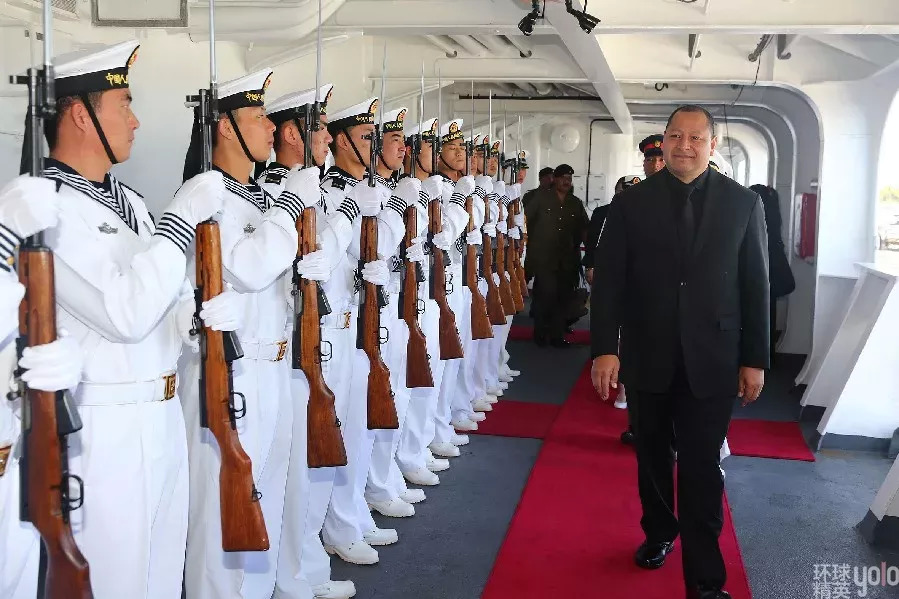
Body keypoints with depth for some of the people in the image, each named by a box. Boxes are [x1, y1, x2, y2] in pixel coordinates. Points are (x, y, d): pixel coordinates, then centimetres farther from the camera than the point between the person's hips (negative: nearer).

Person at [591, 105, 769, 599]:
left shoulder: (743, 203, 0)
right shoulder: (632, 202, -1)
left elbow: (756, 286, 2)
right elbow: (608, 280, -3)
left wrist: (755, 358, 0)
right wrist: (604, 348, -11)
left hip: (712, 361, -1)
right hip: (648, 357, 1)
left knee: (701, 467, -1)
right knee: (653, 456, 17)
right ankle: (659, 533, 39)